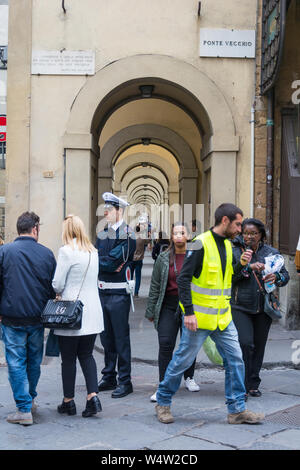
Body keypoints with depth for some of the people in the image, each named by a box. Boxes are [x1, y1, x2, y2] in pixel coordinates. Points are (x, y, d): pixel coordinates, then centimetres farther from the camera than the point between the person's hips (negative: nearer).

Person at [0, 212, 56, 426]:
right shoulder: (46, 253, 1)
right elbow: (54, 287, 6)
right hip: (37, 319, 3)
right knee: (34, 361, 18)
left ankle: (24, 409, 2)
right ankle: (30, 399, 34)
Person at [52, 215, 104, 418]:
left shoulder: (67, 251, -13)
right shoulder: (93, 252, 7)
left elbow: (57, 284, -13)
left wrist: (58, 293, 10)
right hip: (92, 313, 6)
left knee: (68, 358, 6)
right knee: (86, 355, 14)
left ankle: (69, 401, 16)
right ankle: (93, 396, 3)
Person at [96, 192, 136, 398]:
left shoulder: (127, 235, -9)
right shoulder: (102, 234, 14)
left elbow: (112, 262, -17)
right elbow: (97, 260, 7)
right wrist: (109, 264, -10)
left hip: (119, 293, -7)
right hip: (103, 290, 7)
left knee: (121, 337, -2)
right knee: (106, 337, 14)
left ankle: (125, 381, 6)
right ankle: (109, 377, 25)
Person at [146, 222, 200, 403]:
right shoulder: (164, 258, 4)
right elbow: (155, 285, 8)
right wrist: (151, 310, 7)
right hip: (169, 306, 0)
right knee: (165, 344, -9)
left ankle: (189, 377, 34)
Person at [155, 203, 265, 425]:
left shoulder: (227, 244, 11)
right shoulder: (201, 244, -15)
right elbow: (183, 278, -17)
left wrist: (241, 265, -1)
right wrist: (188, 312, -20)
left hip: (223, 317, 8)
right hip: (199, 317, -7)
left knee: (235, 359, 5)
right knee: (184, 359, 3)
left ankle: (237, 410, 15)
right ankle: (163, 402, 22)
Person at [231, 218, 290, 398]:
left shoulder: (271, 252, 8)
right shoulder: (235, 251, 0)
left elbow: (285, 275, 8)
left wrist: (276, 277, -15)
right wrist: (249, 267, -24)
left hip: (264, 308, 3)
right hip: (241, 307, -3)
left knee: (259, 346, 9)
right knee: (245, 343, -15)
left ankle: (253, 384, 24)